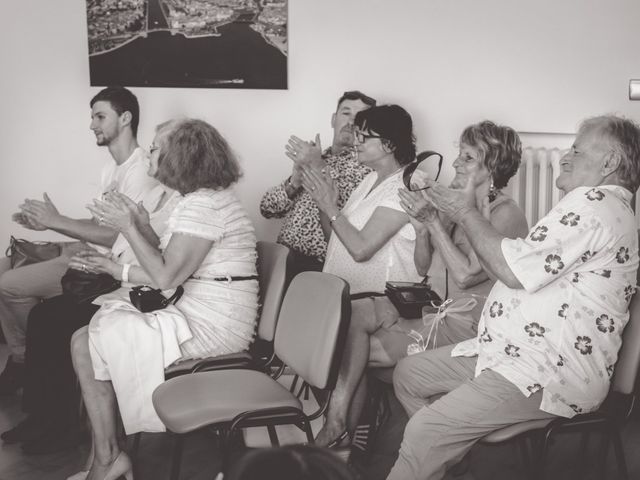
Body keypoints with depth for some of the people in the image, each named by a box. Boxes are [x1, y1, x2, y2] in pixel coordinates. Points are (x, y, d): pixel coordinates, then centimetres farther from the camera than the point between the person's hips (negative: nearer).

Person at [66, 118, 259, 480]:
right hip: (200, 311, 10)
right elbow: (174, 275, 12)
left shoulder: (202, 205, -18)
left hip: (209, 327, -10)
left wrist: (129, 227, -10)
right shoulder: (210, 197, 14)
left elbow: (165, 277, -21)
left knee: (85, 344, -6)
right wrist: (117, 270, 11)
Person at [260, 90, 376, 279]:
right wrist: (293, 183, -4)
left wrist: (320, 168, -12)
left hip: (317, 264, -5)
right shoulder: (313, 157, 20)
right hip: (282, 256, 5)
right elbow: (267, 208, 15)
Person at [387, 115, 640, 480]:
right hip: (510, 352, 12)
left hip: (547, 376, -12)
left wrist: (465, 213, -6)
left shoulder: (595, 203, -15)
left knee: (423, 431, -23)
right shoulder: (602, 208, 21)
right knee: (408, 374, 13)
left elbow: (513, 270, -20)